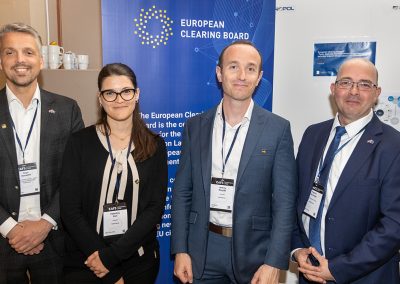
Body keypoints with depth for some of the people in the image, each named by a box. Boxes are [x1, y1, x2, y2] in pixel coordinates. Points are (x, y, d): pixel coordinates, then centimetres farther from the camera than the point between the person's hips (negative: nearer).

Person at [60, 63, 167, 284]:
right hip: (85, 261, -1)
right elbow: (70, 210, -8)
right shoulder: (79, 143, -5)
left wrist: (111, 255, -14)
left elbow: (155, 207, -6)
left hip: (139, 260, 1)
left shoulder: (154, 146, -1)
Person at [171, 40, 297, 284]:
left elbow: (285, 201, -7)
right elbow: (182, 192, 3)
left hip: (253, 250, -1)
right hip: (202, 249, 2)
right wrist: (180, 250, -1)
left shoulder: (278, 129, -6)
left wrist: (274, 263, -12)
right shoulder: (196, 126, 0)